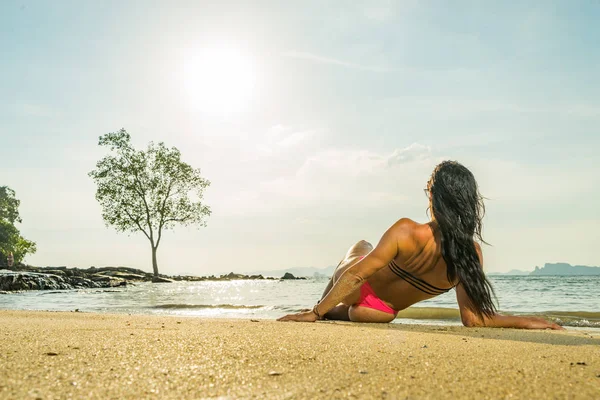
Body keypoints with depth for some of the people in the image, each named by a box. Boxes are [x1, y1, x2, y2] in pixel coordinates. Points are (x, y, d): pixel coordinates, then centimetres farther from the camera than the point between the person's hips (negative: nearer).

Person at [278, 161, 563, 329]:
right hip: (384, 313, 3)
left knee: (361, 246, 35)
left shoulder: (407, 232, -37)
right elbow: (473, 319, -23)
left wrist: (315, 311, -23)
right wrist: (524, 321, -13)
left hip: (360, 290, -3)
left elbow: (355, 276, -32)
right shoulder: (472, 253, -27)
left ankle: (320, 310, 47)